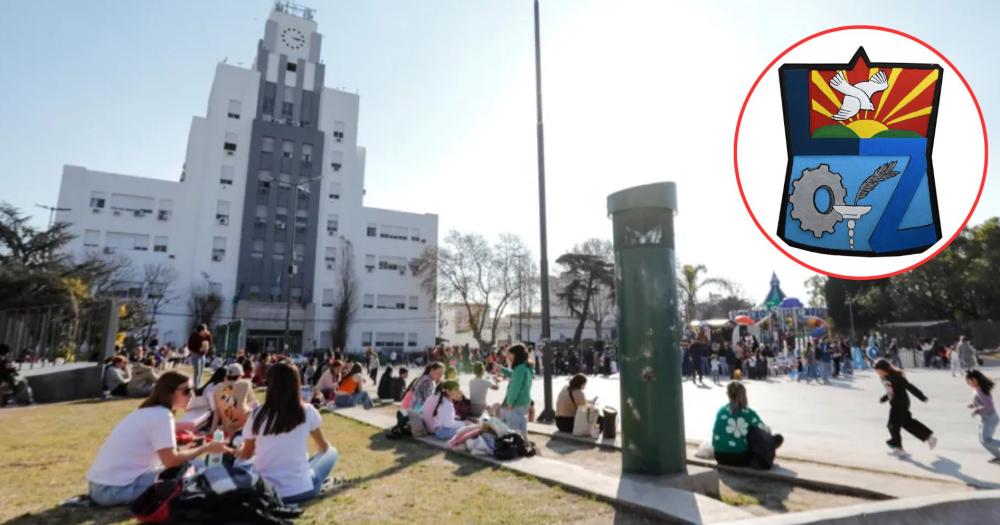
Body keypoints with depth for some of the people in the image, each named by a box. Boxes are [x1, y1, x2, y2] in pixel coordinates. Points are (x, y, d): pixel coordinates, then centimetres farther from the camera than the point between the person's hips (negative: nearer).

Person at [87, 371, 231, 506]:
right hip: (113, 489, -9)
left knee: (183, 464, 13)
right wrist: (206, 448, -11)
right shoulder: (162, 415, -16)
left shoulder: (149, 411, 12)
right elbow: (171, 461, -20)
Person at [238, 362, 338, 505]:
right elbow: (324, 447, 9)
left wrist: (236, 451, 35)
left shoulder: (258, 415, -6)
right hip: (301, 491, -2)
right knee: (331, 452, 22)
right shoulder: (307, 412, -8)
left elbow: (245, 455, 10)